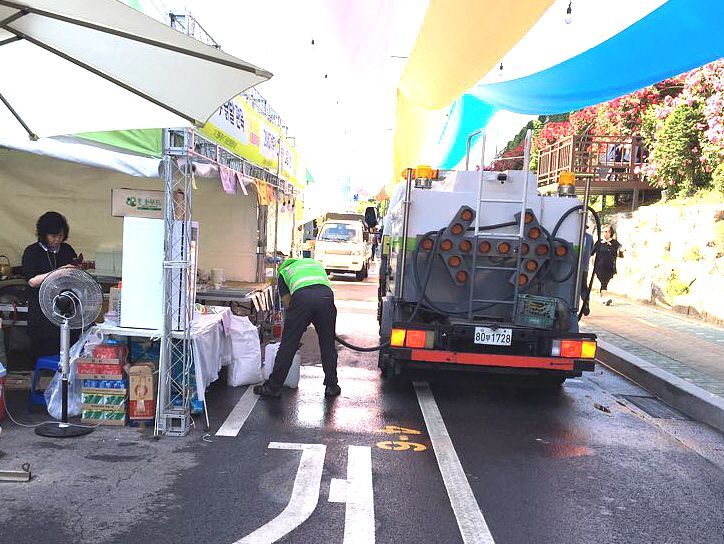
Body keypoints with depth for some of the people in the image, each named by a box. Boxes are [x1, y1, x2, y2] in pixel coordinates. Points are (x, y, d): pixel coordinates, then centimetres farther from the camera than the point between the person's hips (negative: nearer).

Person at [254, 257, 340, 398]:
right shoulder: (315, 262, 40)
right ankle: (331, 386, 25)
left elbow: (287, 303, 25)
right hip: (326, 295, 2)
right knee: (328, 344, 18)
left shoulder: (283, 272, 32)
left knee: (288, 344, 9)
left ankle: (273, 387, 18)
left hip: (301, 297, -2)